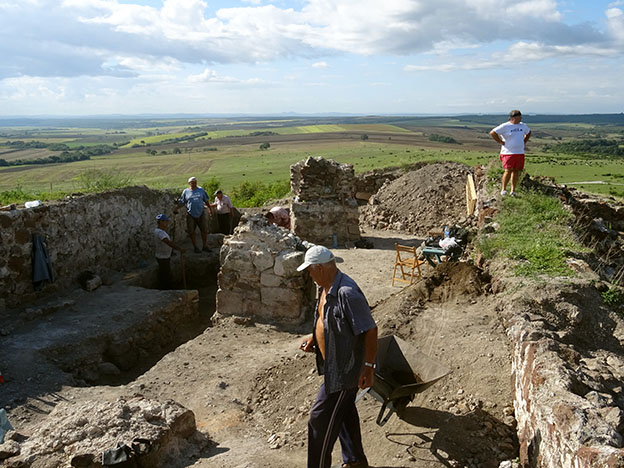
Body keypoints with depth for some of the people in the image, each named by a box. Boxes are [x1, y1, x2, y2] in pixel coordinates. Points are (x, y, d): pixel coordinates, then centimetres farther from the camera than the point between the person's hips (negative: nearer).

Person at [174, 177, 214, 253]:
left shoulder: (201, 190, 9)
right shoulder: (185, 191, 5)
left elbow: (206, 201, 14)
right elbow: (182, 202, 6)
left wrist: (210, 209, 12)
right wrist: (176, 208, -8)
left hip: (200, 214, 1)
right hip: (190, 215, -1)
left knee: (204, 231, 1)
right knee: (191, 232, -1)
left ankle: (204, 246, 15)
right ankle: (196, 247, 12)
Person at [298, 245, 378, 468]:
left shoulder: (347, 293, -29)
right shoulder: (326, 288, 3)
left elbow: (370, 330, -25)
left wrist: (368, 366, -22)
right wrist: (314, 338, 9)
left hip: (343, 368, -10)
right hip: (334, 365, 10)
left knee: (321, 418, 0)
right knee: (344, 412, 23)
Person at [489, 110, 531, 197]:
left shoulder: (522, 125, 12)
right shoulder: (505, 126, -8)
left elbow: (528, 133, 31)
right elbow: (492, 133, -12)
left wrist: (523, 142, 17)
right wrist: (501, 142, -10)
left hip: (520, 153, 6)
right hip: (508, 153, -6)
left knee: (516, 171, 5)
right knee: (508, 171, -12)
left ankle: (513, 191, 11)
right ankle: (503, 189, 1)